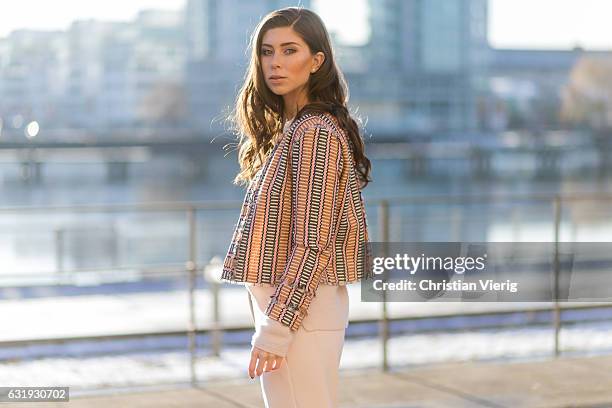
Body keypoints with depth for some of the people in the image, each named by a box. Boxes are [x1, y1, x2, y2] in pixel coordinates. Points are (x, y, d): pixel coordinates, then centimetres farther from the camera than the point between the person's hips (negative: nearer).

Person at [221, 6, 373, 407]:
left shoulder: (314, 134, -15)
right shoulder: (291, 130, 14)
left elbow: (311, 245, -19)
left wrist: (275, 328, -20)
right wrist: (272, 321, 14)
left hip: (299, 312, -10)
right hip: (296, 307, 10)